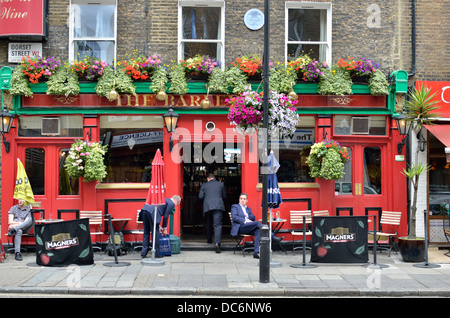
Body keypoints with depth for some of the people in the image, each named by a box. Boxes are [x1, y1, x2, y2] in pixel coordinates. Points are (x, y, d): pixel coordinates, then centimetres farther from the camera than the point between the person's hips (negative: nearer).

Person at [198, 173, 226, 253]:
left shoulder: (204, 185, 9)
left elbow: (200, 196, 4)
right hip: (218, 206, -1)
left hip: (207, 207, 1)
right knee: (218, 224, -9)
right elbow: (224, 196, 13)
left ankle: (209, 239, 35)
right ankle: (217, 243, -25)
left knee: (208, 224, 22)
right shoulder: (221, 184, 11)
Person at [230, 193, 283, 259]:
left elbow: (254, 218, 18)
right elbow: (234, 217, -4)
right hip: (240, 227, -5)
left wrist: (247, 216, -2)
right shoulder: (235, 206, 14)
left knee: (257, 231, -31)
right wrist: (245, 220, -16)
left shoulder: (248, 209, 32)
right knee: (257, 222, -28)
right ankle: (272, 237, -35)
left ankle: (256, 252, -42)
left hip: (248, 228, 5)